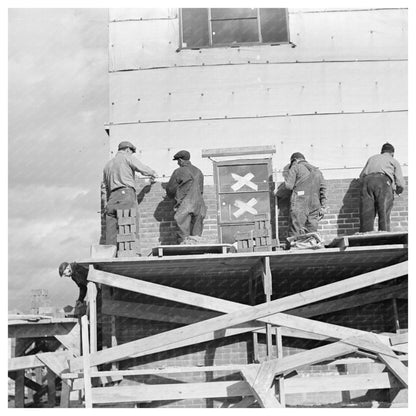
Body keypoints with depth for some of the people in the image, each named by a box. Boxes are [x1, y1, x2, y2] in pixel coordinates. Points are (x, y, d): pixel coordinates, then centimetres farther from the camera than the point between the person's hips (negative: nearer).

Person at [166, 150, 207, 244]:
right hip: (199, 204, 6)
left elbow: (170, 188, 3)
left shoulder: (179, 172, -4)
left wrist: (171, 196, 23)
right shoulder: (198, 172, 15)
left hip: (185, 204, -6)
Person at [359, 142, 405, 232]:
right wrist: (397, 191, 38)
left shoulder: (372, 158, 35)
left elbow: (361, 177, 28)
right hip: (383, 181, -3)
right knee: (384, 213, -5)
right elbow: (400, 184, 17)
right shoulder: (394, 161, 26)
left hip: (367, 180, 3)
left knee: (366, 215, -2)